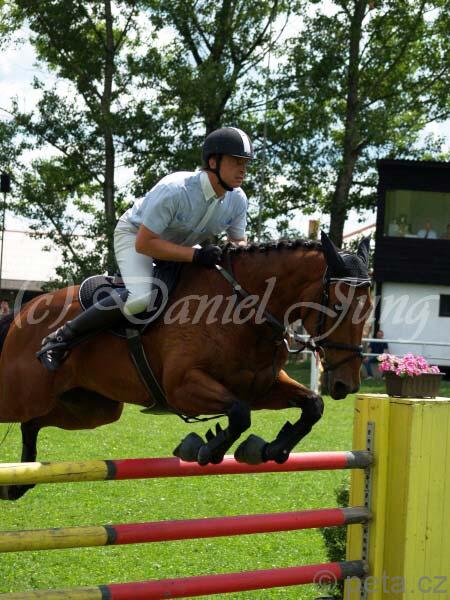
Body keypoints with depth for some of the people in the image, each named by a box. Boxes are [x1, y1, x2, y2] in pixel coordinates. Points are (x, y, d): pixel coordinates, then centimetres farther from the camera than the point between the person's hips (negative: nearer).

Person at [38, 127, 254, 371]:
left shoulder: (237, 199, -17)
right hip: (134, 234, -8)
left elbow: (239, 241, -1)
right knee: (140, 298, -32)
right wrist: (196, 255, -43)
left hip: (181, 245, 8)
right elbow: (144, 243, -35)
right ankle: (63, 337, -20)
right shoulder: (174, 190, -37)